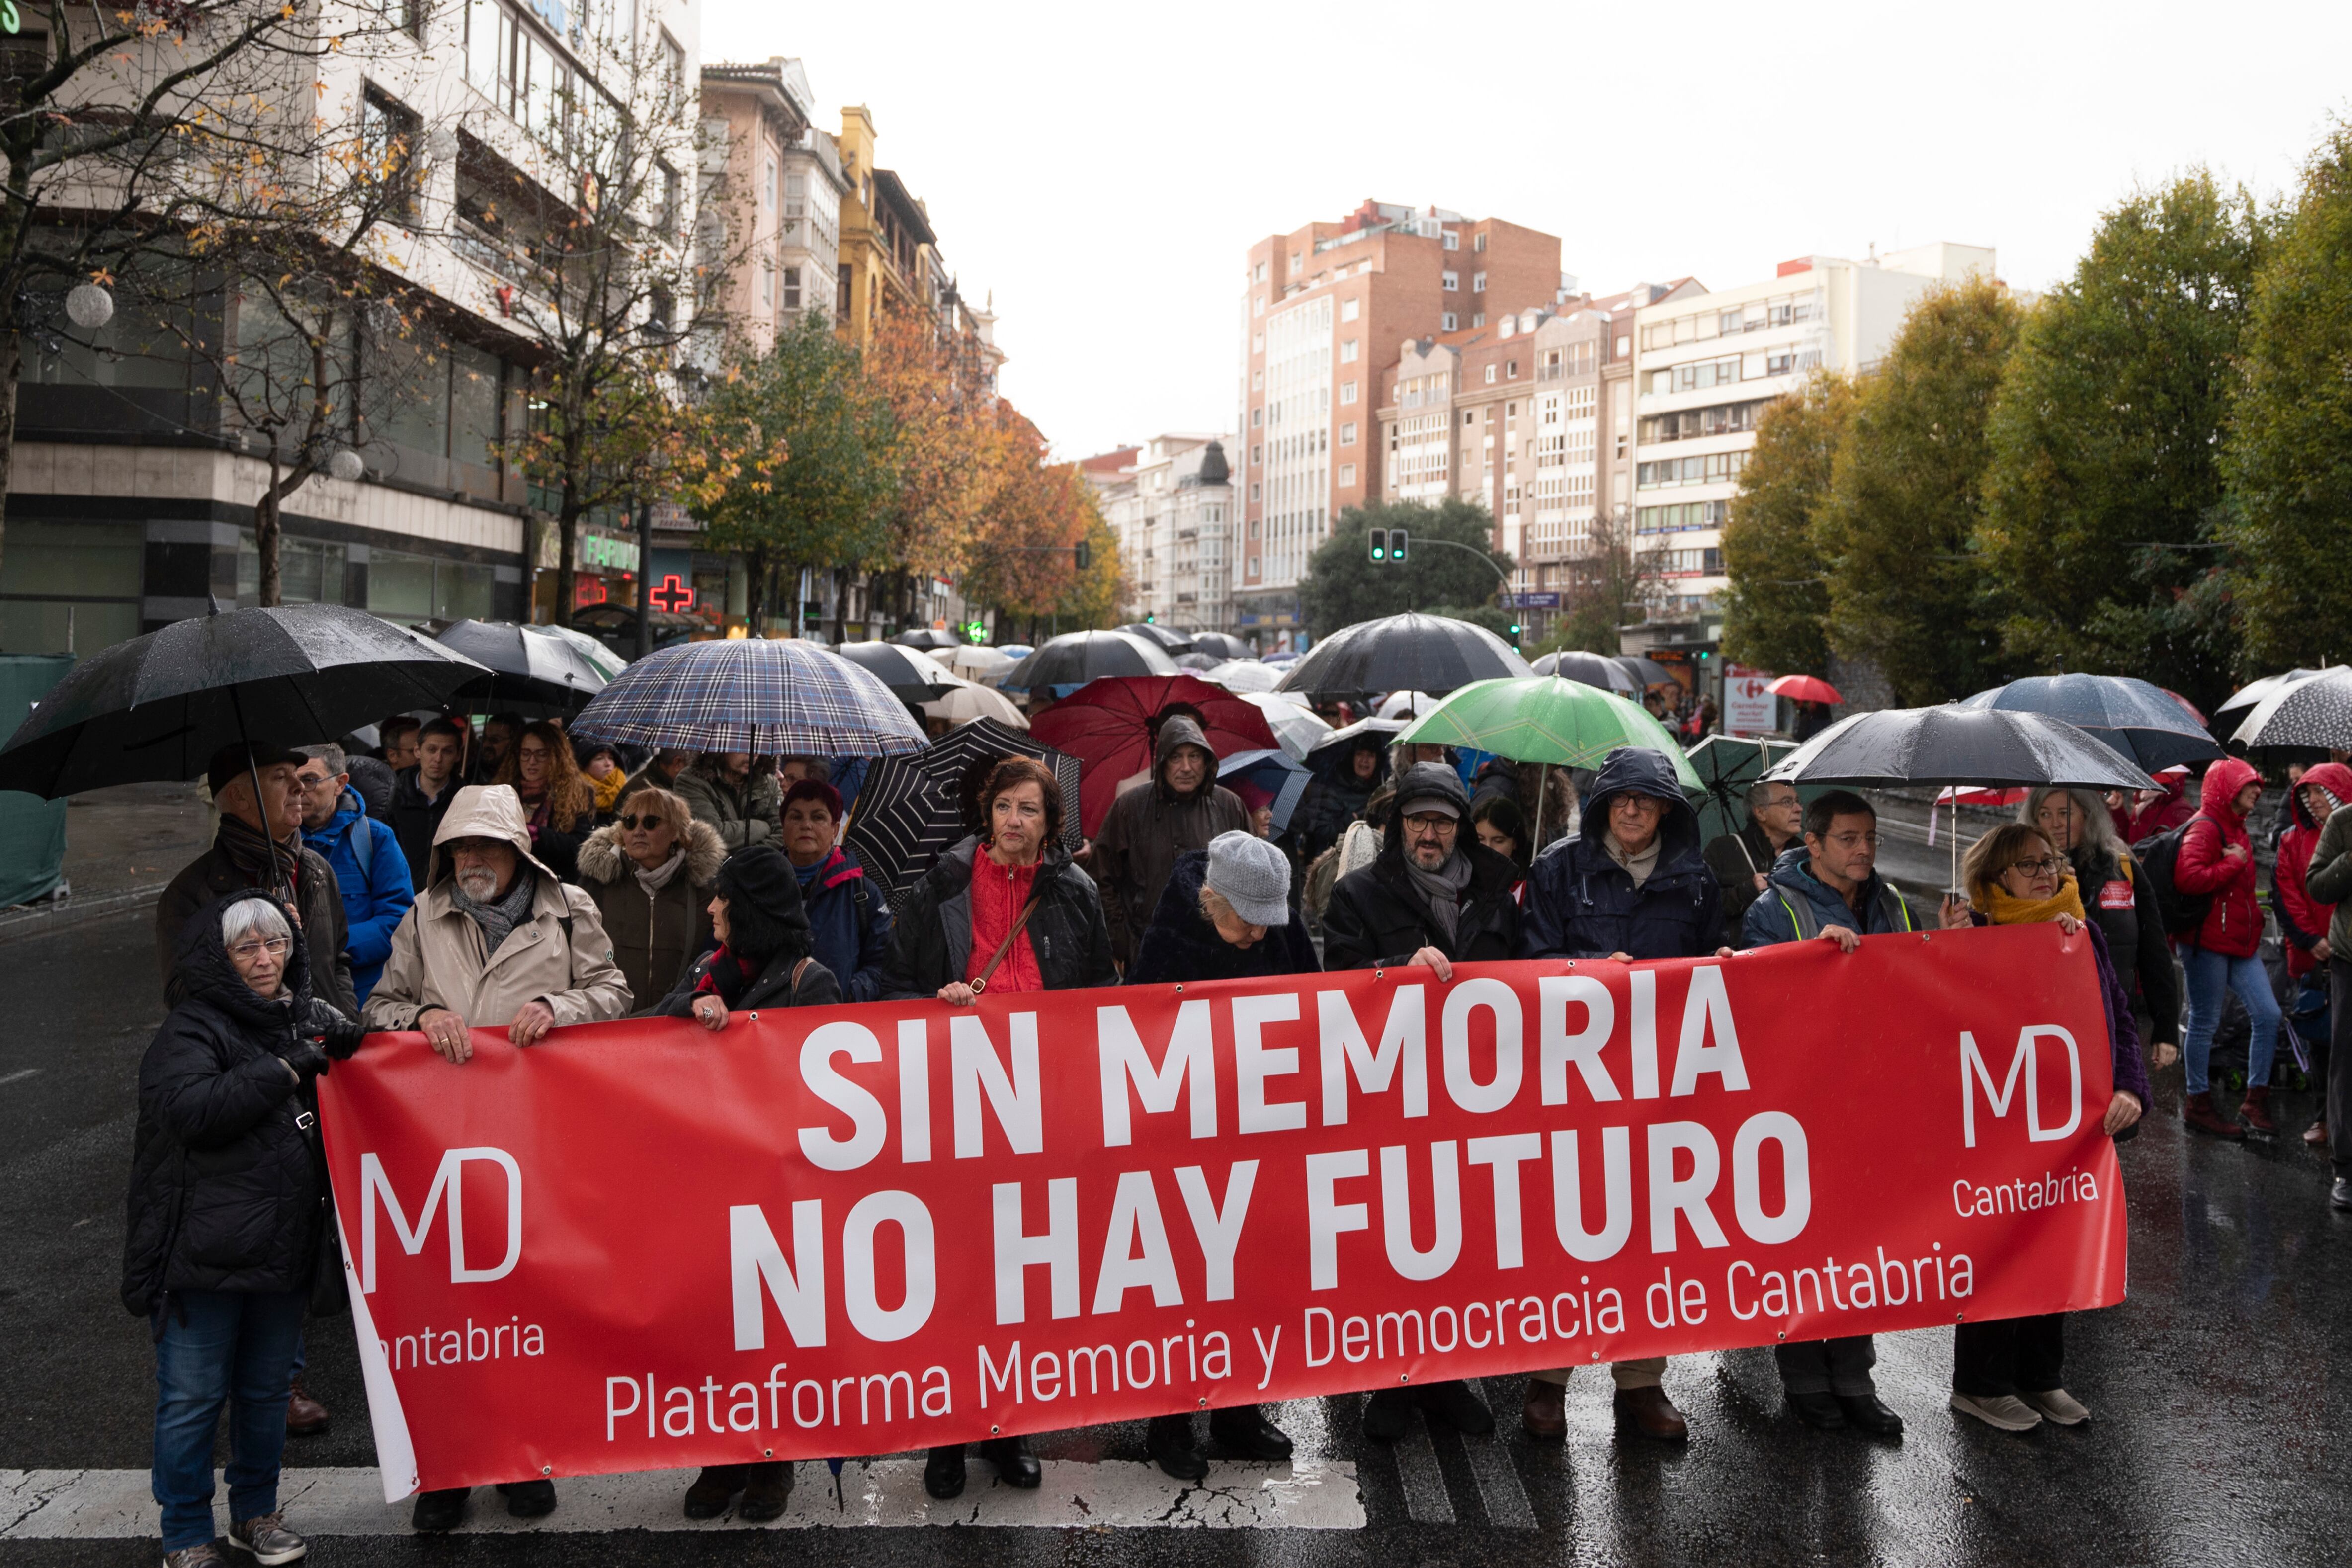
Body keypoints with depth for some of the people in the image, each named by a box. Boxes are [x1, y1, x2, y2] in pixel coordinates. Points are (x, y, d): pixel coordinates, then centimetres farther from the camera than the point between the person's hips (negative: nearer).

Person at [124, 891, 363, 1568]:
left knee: (268, 1389, 17)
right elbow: (191, 1110, -25)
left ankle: (256, 1512, 34)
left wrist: (352, 1049, -2)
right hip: (207, 1252, -6)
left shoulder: (310, 1019, 10)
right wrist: (285, 1069, -21)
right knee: (193, 1397, 3)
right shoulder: (191, 1030, -8)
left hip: (283, 1246, 6)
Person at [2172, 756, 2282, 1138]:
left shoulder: (2236, 828, 18)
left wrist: (2255, 926, 18)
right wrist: (2233, 865, -17)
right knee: (2205, 1022, 0)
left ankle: (2255, 1100, 13)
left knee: (2268, 1014, 3)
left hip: (2241, 941, 9)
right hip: (2208, 942, -9)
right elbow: (2187, 877, -29)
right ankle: (2198, 1104, 11)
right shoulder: (2204, 827, -13)